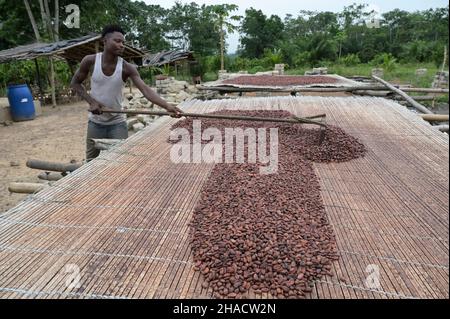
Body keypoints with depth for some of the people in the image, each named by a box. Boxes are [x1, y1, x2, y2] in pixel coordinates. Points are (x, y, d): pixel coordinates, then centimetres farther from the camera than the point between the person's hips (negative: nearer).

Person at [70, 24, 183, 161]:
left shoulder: (127, 68, -15)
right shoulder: (90, 61, -12)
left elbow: (145, 89, -28)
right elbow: (75, 83, 1)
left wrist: (167, 106, -44)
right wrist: (91, 101, -16)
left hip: (118, 123, -1)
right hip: (95, 122, 1)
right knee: (91, 162, 12)